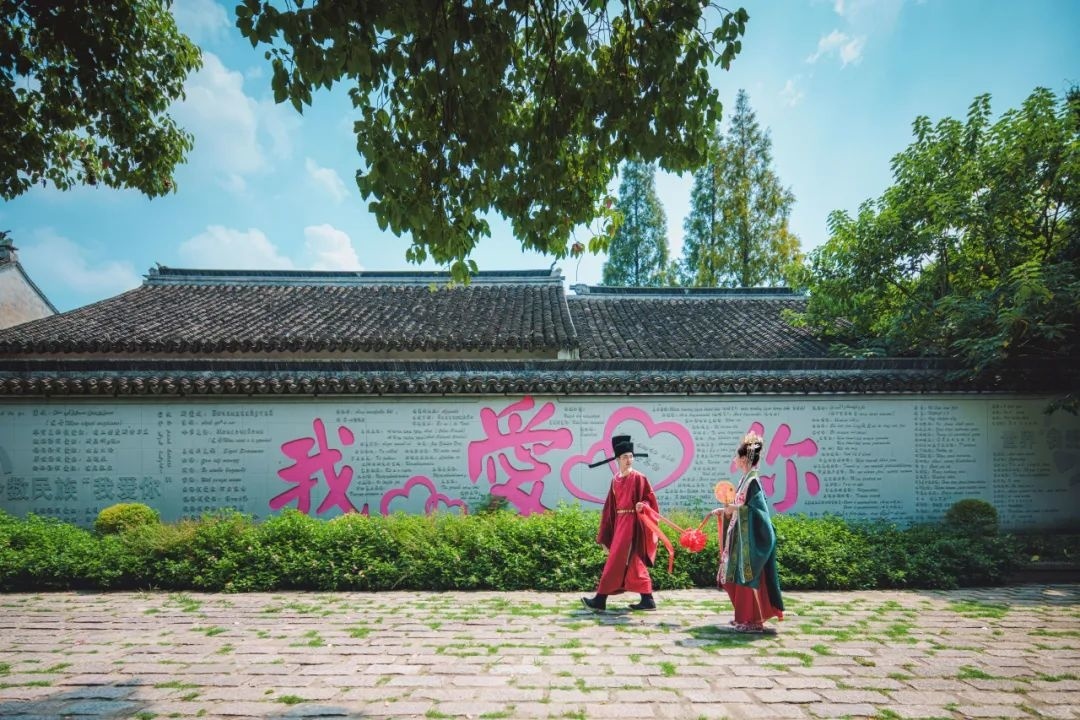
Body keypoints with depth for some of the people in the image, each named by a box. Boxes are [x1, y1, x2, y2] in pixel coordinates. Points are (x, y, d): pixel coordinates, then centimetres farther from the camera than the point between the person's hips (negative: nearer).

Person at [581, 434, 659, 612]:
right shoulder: (615, 480, 10)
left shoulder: (639, 478, -7)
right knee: (633, 563, 9)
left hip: (632, 523, -7)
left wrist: (643, 505, -28)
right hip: (620, 523, 7)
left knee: (616, 561, -6)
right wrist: (605, 536, 12)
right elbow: (610, 508, 13)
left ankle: (600, 600, -2)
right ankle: (647, 600, 16)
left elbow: (650, 499, -5)